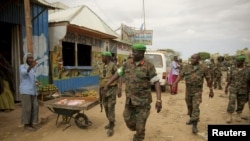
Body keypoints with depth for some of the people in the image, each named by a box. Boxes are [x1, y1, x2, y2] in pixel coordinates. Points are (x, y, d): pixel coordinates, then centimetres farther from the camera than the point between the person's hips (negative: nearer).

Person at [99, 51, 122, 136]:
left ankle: (111, 128, -1)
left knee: (111, 108, -9)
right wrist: (100, 91, 18)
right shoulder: (102, 67, 10)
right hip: (104, 90, 7)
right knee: (106, 107, 13)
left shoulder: (113, 66, -12)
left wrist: (119, 91, -15)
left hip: (112, 89, -7)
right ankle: (111, 122, 31)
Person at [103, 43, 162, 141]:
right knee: (128, 121, 15)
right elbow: (118, 74, 10)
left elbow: (156, 82, -16)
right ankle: (139, 133, 47)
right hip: (130, 100, 5)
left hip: (143, 101, -5)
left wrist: (159, 100, -25)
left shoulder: (149, 66, -14)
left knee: (140, 125, 3)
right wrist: (107, 84, 8)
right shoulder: (128, 63, 0)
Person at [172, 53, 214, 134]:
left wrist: (211, 90, 4)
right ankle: (192, 119, 37)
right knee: (189, 106, 16)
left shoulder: (204, 68, -4)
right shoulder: (186, 67, 2)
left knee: (195, 107, -9)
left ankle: (194, 125, -3)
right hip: (188, 90, 4)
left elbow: (208, 79, 1)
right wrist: (175, 83, -19)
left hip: (197, 91, -4)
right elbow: (180, 76, -3)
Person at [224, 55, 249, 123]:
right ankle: (229, 116, -2)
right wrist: (226, 88, 4)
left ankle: (238, 115, 27)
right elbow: (229, 80, 4)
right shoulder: (232, 69, -1)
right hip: (233, 89, 0)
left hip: (243, 91, 1)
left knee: (240, 103, 9)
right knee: (232, 102, -9)